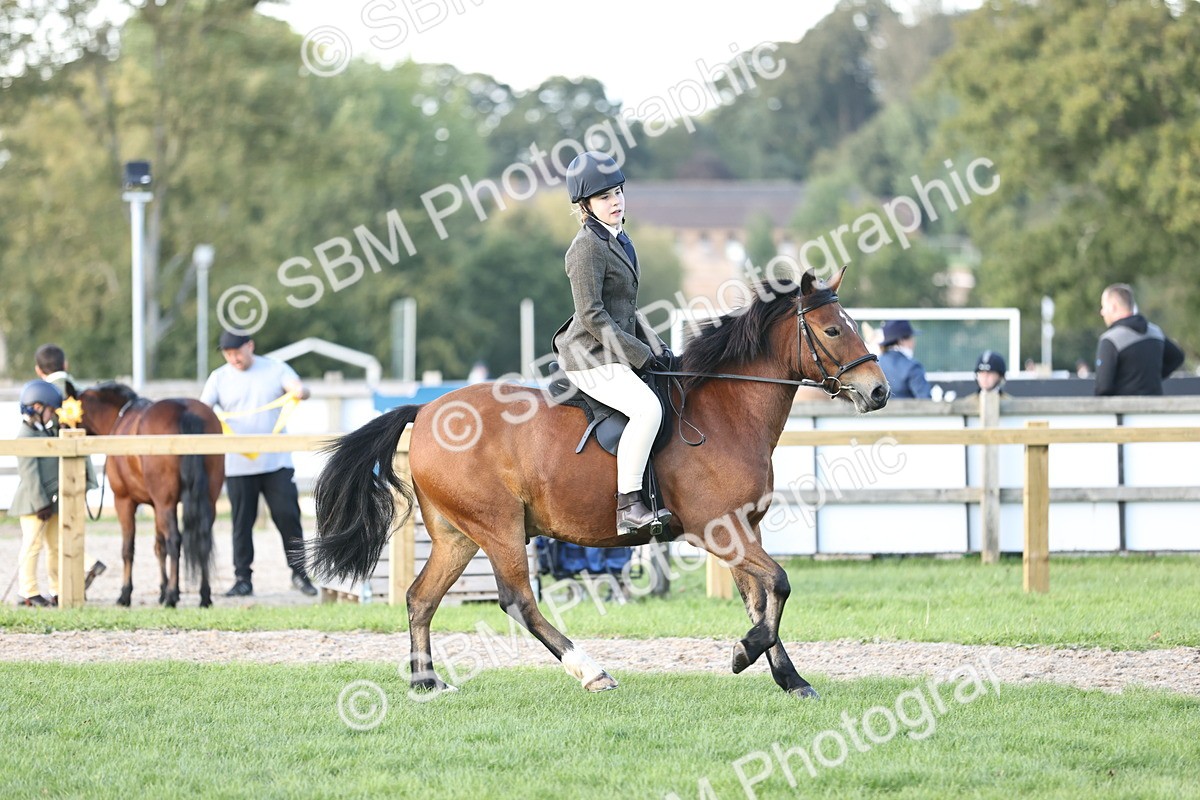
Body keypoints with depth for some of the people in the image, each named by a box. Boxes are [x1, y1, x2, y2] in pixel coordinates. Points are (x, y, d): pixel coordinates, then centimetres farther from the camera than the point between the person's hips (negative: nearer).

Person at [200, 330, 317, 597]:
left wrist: (299, 392, -31)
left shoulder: (276, 370, 5)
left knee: (288, 515, -4)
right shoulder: (219, 378, 5)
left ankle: (299, 572, 9)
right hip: (238, 464, 1)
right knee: (242, 522, 2)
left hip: (277, 462, -1)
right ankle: (243, 579, 8)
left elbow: (300, 389, -7)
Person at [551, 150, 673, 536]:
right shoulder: (588, 248, -15)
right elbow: (592, 316, -20)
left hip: (615, 353, 11)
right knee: (648, 408, -29)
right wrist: (641, 355, -17)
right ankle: (628, 507, -28)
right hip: (591, 358, -11)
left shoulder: (618, 241, 15)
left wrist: (656, 347, 9)